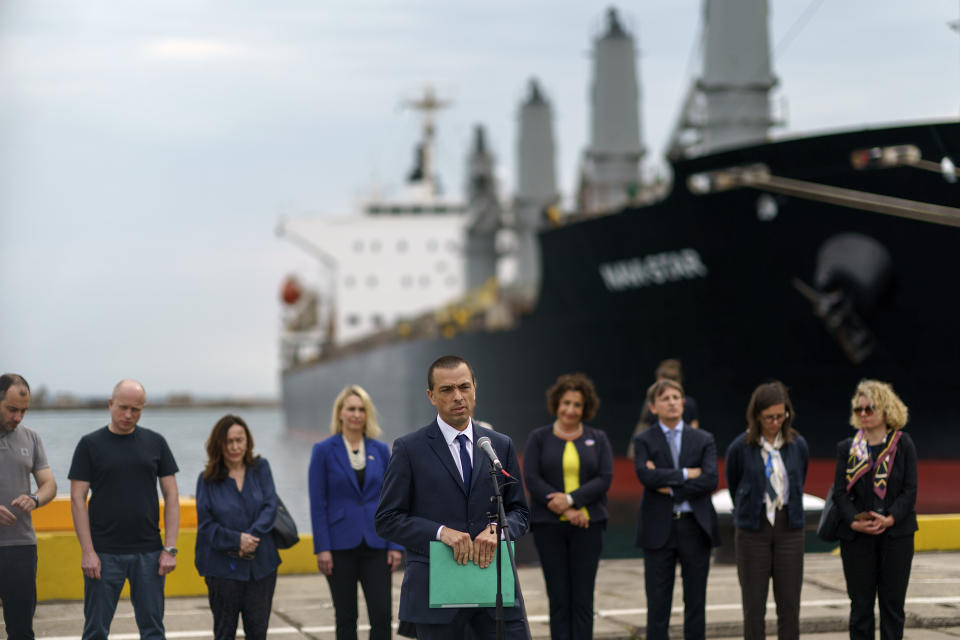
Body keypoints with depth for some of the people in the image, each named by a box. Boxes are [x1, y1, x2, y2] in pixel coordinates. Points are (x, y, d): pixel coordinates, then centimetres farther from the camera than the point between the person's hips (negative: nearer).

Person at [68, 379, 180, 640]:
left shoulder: (155, 443, 8)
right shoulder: (90, 444, 2)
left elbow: (171, 496, 7)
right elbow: (78, 499, -2)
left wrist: (170, 548, -2)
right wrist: (87, 551, -10)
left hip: (148, 553, 2)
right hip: (104, 554, -2)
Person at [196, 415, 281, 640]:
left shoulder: (260, 468, 6)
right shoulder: (207, 479, 0)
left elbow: (270, 507, -3)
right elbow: (206, 524, -5)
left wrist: (251, 537, -18)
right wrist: (237, 540, -18)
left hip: (261, 564, 2)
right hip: (222, 567, -2)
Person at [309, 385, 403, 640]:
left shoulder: (380, 450, 8)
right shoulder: (324, 451, 0)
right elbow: (317, 503, -2)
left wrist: (395, 545, 1)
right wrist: (322, 549, -9)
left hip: (375, 544, 2)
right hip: (341, 546, -2)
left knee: (382, 615, -5)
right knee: (346, 618, 5)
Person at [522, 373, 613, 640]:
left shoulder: (598, 439, 9)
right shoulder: (539, 438, 5)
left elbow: (605, 478, -1)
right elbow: (531, 478, -4)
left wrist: (571, 499, -14)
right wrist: (565, 510, -12)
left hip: (587, 525, 1)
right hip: (549, 525, -1)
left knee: (583, 597, -1)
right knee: (558, 596, -1)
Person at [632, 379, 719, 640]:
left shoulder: (703, 440, 8)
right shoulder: (644, 441, 4)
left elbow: (710, 480, -7)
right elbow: (646, 475, -15)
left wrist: (670, 488, -12)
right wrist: (686, 474, -12)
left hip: (695, 527, 1)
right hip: (659, 528, -1)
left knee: (696, 602, 5)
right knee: (658, 604, 2)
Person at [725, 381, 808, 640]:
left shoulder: (798, 446, 1)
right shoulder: (740, 448, -6)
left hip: (788, 528, 2)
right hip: (753, 531, -2)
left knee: (790, 604, 3)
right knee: (754, 605, 2)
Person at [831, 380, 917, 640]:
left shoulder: (903, 445, 3)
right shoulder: (847, 448, 6)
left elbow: (910, 490, -3)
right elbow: (840, 492, 1)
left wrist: (889, 519, -17)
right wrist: (854, 522, -16)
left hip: (896, 533, -1)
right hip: (856, 536, 1)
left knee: (892, 603, 2)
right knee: (860, 604, 2)